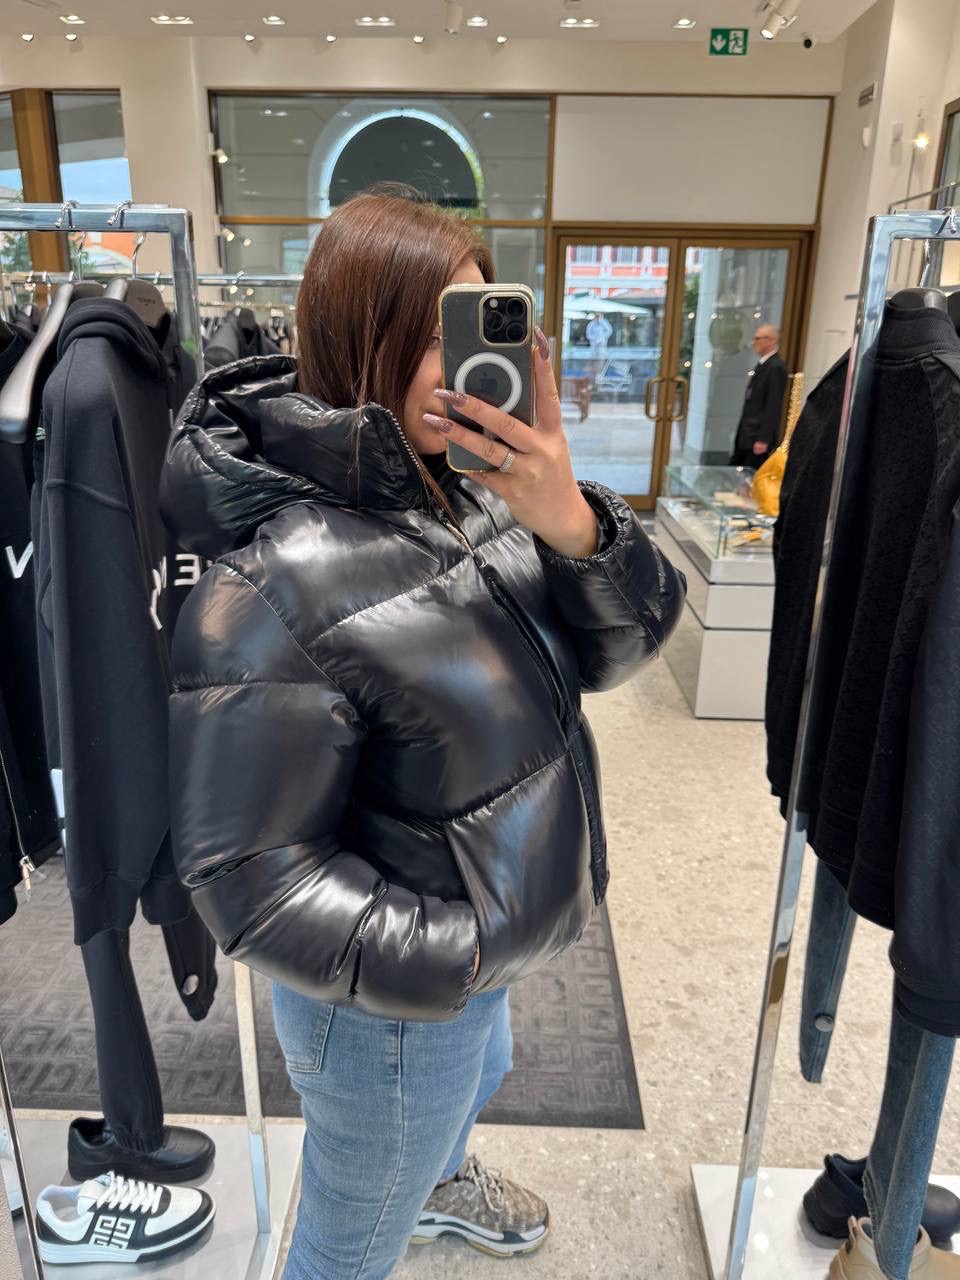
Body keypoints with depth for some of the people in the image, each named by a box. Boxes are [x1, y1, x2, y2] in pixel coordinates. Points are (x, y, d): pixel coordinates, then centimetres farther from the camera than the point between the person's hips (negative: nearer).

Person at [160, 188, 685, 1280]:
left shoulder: (474, 493, -11)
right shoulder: (275, 592, -32)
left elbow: (620, 646, -9)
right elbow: (247, 874, -26)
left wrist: (568, 522, -28)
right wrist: (460, 963, -26)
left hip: (482, 959, 8)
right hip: (391, 1007, -7)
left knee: (477, 1077, 39)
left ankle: (437, 1180, 74)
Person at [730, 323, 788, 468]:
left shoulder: (776, 367, -14)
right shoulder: (762, 364, 15)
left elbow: (774, 407, -19)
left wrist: (764, 439, -22)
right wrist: (740, 433, 15)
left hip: (758, 436, -9)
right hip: (745, 435, 9)